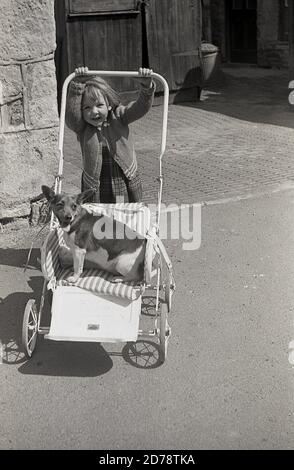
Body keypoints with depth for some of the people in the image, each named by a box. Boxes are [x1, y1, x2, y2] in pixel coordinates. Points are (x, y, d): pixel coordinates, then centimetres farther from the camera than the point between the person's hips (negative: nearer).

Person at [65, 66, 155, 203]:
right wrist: (77, 85, -27)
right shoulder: (82, 128, -2)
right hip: (95, 189, -1)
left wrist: (147, 86, -27)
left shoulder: (119, 118, 0)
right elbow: (71, 114, -21)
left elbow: (141, 107, -9)